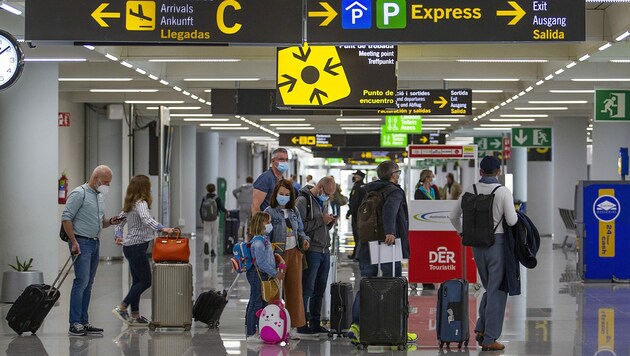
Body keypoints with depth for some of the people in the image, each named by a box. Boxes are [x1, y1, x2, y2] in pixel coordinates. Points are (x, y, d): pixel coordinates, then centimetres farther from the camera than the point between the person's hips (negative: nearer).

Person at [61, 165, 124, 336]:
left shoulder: (100, 196, 17)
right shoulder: (79, 193, -10)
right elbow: (66, 218, -14)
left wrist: (110, 222, 2)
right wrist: (74, 242, -18)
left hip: (95, 243, 9)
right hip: (81, 243, -9)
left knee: (88, 284, 8)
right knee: (81, 281, -13)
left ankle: (84, 322, 11)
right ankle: (74, 323, -13)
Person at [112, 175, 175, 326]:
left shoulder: (129, 205, 13)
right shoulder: (141, 203, -16)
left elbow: (119, 221, 16)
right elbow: (146, 219, -34)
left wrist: (118, 236, 5)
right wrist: (162, 228, -45)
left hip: (129, 247, 10)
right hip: (137, 247, -10)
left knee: (137, 281, 13)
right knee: (145, 281, -3)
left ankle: (135, 316, 15)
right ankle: (122, 308, -5)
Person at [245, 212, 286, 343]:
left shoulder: (264, 239, 15)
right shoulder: (258, 241, -18)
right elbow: (261, 262, -24)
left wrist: (277, 268, 10)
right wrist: (275, 273, -18)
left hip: (263, 276, 10)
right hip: (257, 274, -10)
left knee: (263, 303, 15)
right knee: (256, 304, -6)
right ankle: (251, 334, -2)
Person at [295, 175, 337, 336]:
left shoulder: (324, 201, 19)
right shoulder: (303, 201, -9)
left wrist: (330, 223, 4)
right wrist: (321, 221, -17)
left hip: (325, 251, 8)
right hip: (311, 251, -8)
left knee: (319, 290, 11)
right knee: (307, 289, -5)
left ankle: (315, 323, 17)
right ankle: (302, 325, 0)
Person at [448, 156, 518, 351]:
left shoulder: (470, 190, 2)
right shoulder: (503, 192, -11)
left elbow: (453, 215, 9)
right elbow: (512, 221, -14)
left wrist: (461, 231, 27)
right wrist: (515, 213, 8)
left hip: (477, 243, 5)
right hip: (497, 242, -5)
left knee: (489, 288, 21)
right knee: (497, 291, 2)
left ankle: (481, 329, 12)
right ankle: (489, 339, 1)